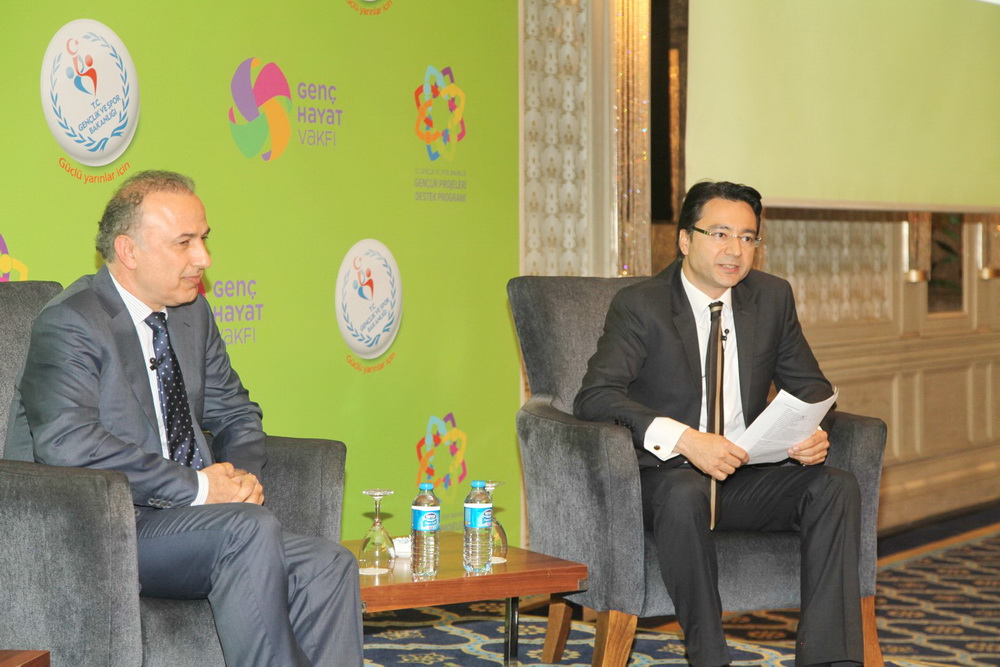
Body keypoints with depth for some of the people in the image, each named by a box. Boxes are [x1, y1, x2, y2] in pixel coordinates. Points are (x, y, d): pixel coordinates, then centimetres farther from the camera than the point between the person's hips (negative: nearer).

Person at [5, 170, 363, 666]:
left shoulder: (193, 313, 14)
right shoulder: (71, 323, -11)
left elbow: (235, 412, 25)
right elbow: (67, 440, -26)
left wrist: (240, 473, 1)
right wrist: (196, 486, -22)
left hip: (187, 519, 8)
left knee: (328, 566, -14)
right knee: (251, 529, -31)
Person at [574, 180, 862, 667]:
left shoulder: (773, 297, 8)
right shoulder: (639, 306, -7)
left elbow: (809, 386, 13)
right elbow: (594, 396, -19)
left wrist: (814, 434, -12)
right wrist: (684, 439, -34)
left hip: (747, 477, 5)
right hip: (666, 476, -4)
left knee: (836, 486, -20)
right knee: (684, 493, -38)